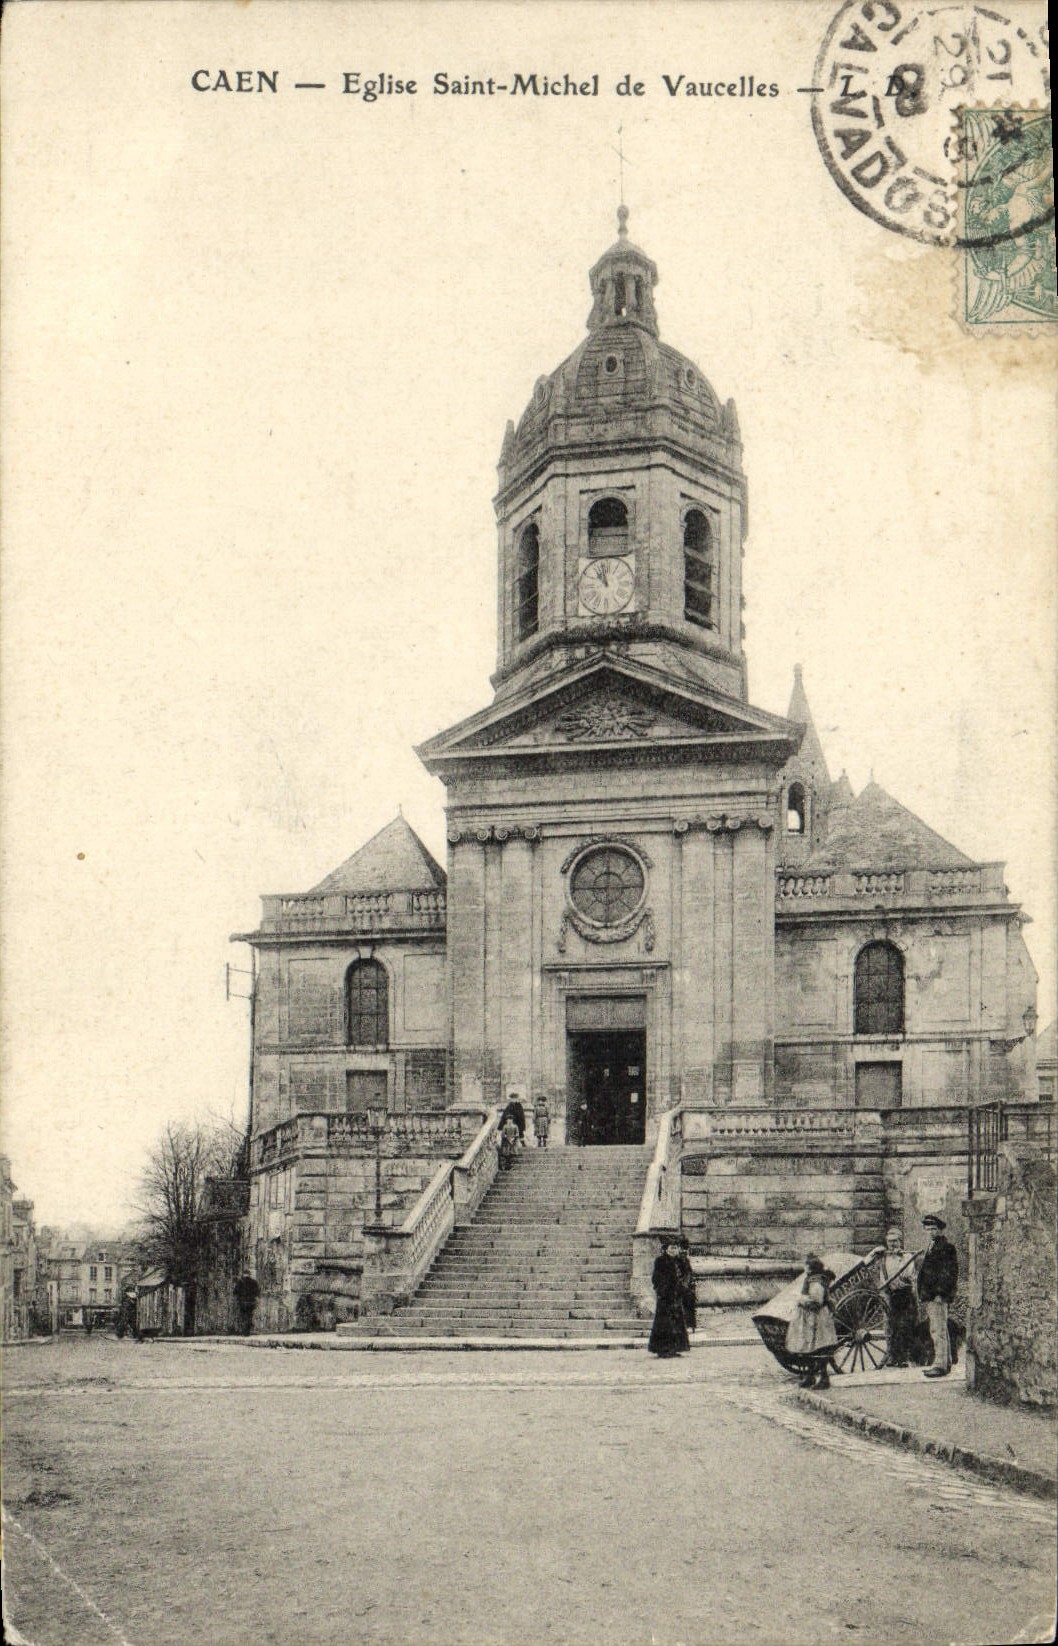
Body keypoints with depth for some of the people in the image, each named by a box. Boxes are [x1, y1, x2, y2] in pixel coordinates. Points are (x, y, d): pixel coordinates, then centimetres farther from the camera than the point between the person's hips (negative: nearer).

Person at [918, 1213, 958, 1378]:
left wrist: (940, 1293, -20)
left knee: (938, 1330, -11)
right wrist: (924, 1293, 20)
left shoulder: (947, 1247, -10)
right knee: (940, 1331, 15)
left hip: (938, 1296, -10)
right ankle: (945, 1362, 22)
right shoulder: (932, 1246, 20)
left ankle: (941, 1365, -12)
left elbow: (950, 1273, -16)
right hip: (930, 1296, 10)